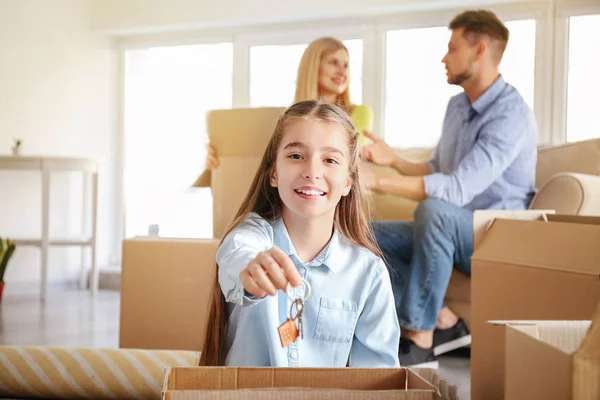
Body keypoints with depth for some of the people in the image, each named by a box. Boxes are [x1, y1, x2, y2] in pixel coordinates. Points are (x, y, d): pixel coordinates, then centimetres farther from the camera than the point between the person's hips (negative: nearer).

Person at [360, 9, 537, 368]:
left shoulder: (511, 114, -20)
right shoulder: (457, 105, 10)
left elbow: (458, 188, -32)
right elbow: (436, 171, 20)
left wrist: (378, 181, -32)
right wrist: (394, 159, 2)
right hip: (451, 235, 9)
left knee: (434, 211, -38)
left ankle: (419, 339, -26)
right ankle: (441, 322, -13)